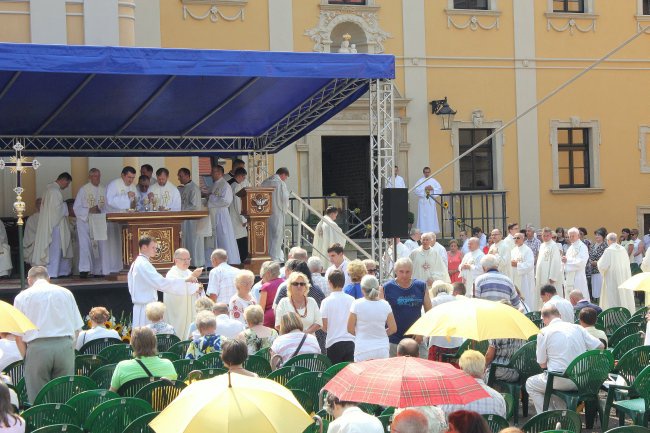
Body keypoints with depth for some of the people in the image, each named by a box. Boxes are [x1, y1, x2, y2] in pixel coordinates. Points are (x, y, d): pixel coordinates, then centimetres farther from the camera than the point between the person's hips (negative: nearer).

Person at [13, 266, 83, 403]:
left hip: (37, 347, -2)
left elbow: (18, 336, 3)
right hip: (65, 346, 2)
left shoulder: (22, 297, 8)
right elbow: (77, 328, 11)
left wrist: (25, 356, 9)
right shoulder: (66, 293, 15)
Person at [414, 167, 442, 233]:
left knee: (432, 217, 0)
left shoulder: (433, 181, 10)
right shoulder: (420, 181, 4)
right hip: (423, 202, -2)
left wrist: (432, 189, -10)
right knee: (423, 218, -5)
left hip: (431, 202, 2)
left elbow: (440, 189, 5)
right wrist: (424, 189, -16)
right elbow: (417, 190, -6)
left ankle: (432, 232, 4)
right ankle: (423, 232, -5)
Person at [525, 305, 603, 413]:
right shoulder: (578, 328, 7)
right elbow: (601, 346, 6)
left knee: (530, 384, 21)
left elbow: (542, 364, -2)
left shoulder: (544, 333, -5)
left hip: (561, 381, -5)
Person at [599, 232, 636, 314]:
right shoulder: (623, 249, 1)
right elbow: (627, 264, 9)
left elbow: (603, 266, -14)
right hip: (624, 278, 6)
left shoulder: (608, 250, -15)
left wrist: (599, 262, 6)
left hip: (612, 278, -6)